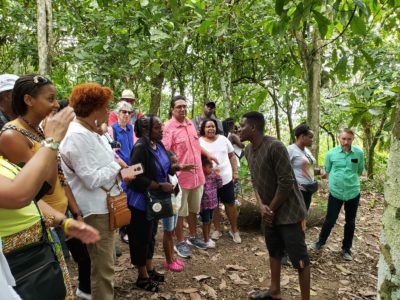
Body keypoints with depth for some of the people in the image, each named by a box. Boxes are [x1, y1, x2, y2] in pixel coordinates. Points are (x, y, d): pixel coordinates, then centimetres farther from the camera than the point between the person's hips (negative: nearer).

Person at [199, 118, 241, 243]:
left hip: (226, 178, 1)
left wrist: (235, 172, 3)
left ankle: (234, 230, 24)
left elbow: (232, 156, 8)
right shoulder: (199, 142, -3)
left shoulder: (223, 139, 4)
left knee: (230, 204, 8)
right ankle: (218, 229, 28)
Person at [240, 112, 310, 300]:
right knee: (274, 251, 20)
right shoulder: (248, 150, 2)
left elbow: (286, 182, -22)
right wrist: (261, 206, -7)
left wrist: (271, 209, -14)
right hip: (269, 210, 8)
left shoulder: (275, 147, -23)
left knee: (298, 256, 1)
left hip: (287, 210, -8)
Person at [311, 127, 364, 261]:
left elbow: (359, 171, 9)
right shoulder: (331, 153, -6)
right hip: (335, 192, -1)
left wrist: (351, 180, 7)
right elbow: (327, 171, 7)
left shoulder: (359, 153, -4)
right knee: (330, 220, 7)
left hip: (353, 193, 1)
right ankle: (320, 241, 32)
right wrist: (336, 181, 4)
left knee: (350, 222, 13)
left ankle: (346, 249, 31)